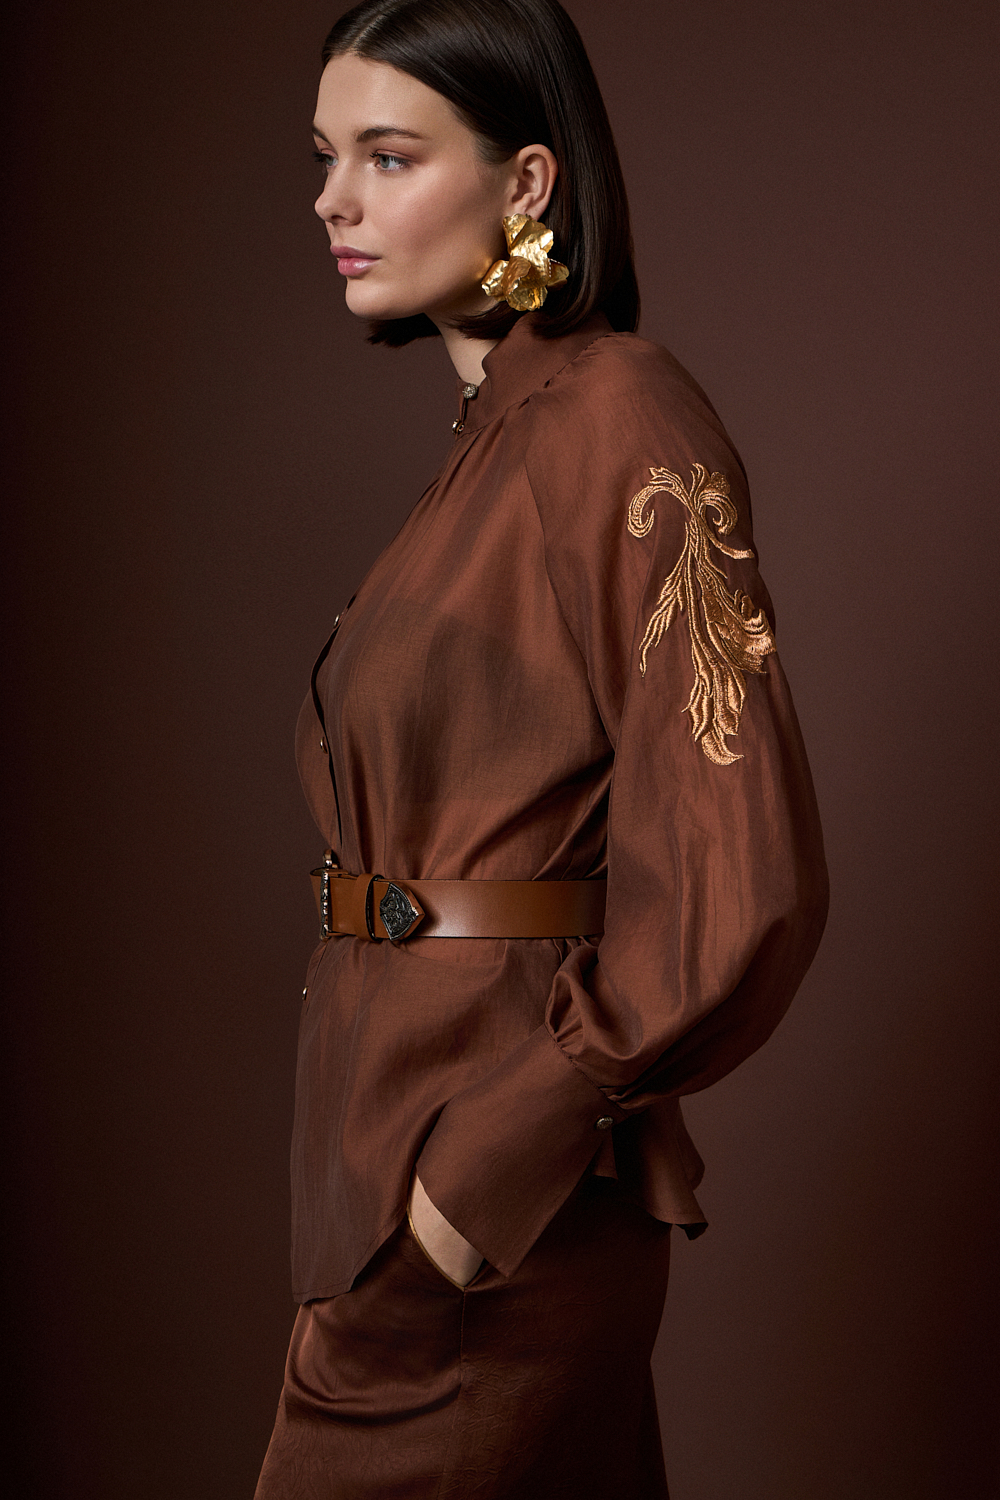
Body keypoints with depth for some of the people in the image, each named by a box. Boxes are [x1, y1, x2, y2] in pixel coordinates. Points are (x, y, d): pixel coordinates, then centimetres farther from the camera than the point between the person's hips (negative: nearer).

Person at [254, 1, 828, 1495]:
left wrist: (500, 1149, -19)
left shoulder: (621, 419, -15)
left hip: (493, 1208, -8)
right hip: (394, 1129, 8)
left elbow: (737, 884, -21)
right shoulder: (487, 440, 12)